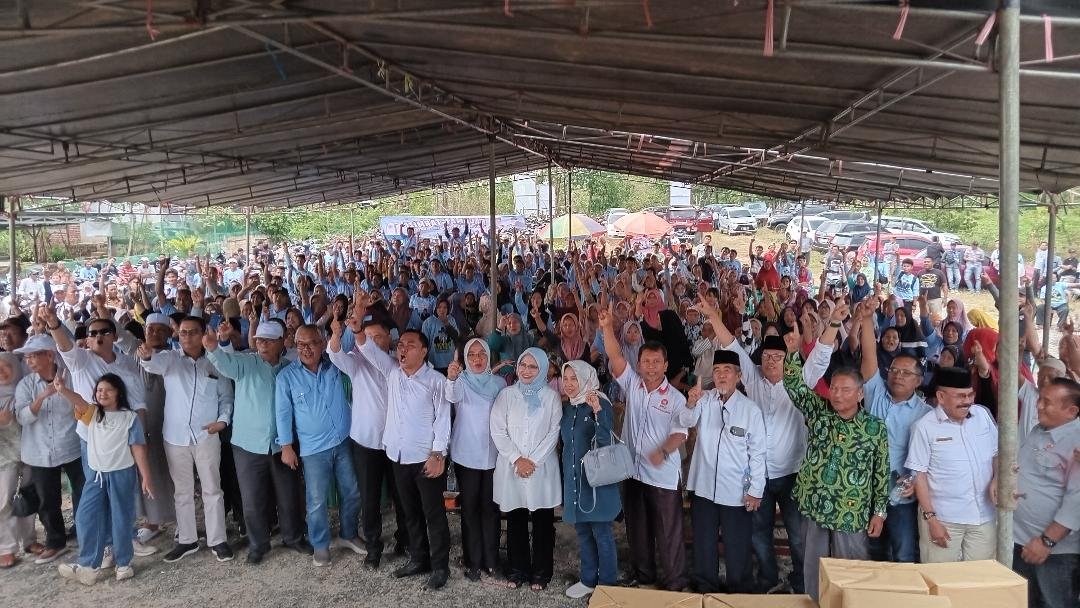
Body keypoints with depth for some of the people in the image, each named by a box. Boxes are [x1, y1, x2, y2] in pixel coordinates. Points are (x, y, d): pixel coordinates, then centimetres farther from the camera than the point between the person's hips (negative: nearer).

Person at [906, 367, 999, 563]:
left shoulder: (983, 414, 4)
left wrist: (997, 478, -4)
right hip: (943, 519, -4)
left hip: (984, 517, 4)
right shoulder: (924, 427, -10)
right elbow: (919, 475, -8)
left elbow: (997, 453, 16)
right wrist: (930, 518, -10)